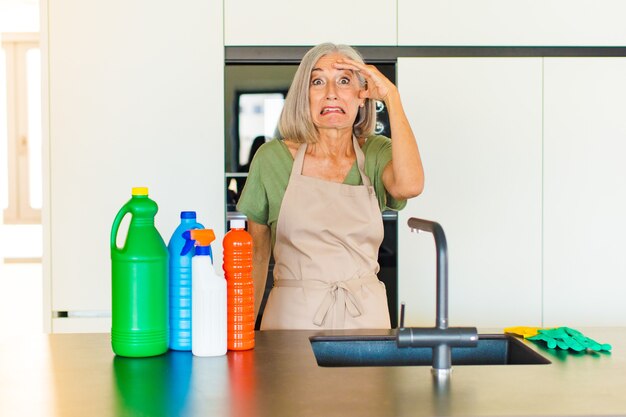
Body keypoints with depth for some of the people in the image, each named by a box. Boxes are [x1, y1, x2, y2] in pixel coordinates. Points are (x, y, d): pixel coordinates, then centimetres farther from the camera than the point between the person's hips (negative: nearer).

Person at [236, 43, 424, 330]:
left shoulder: (376, 154, 2)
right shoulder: (272, 158, -1)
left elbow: (409, 186, -22)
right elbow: (256, 255, 6)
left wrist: (391, 96, -14)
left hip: (364, 316, 1)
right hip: (293, 316, -1)